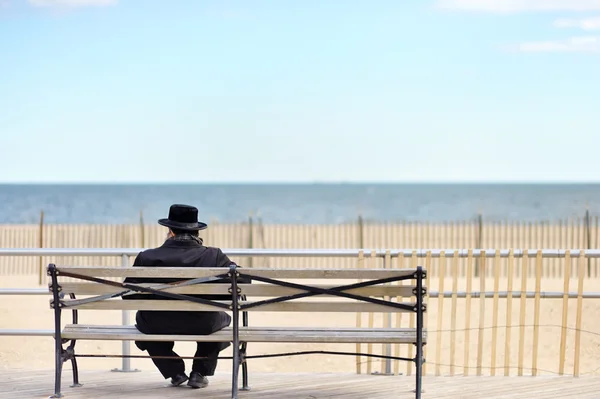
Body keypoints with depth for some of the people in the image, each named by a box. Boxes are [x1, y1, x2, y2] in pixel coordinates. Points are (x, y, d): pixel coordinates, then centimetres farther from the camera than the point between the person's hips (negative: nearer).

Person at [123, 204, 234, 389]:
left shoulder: (146, 257, -7)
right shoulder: (214, 256, -8)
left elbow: (129, 295, 0)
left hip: (156, 326, 0)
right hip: (203, 326, 0)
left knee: (143, 318, 36)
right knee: (222, 317, 33)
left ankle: (175, 372, 28)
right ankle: (199, 373, 23)